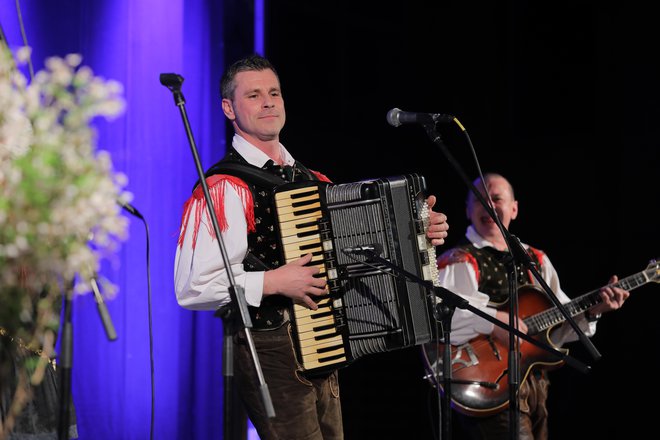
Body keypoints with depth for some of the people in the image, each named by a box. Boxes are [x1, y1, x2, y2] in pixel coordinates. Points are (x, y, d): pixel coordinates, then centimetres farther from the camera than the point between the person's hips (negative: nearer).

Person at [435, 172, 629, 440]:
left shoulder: (535, 260, 15)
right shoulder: (459, 263, -9)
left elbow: (557, 327, 18)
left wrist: (591, 311, 1)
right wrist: (492, 321, -30)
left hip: (535, 386, 7)